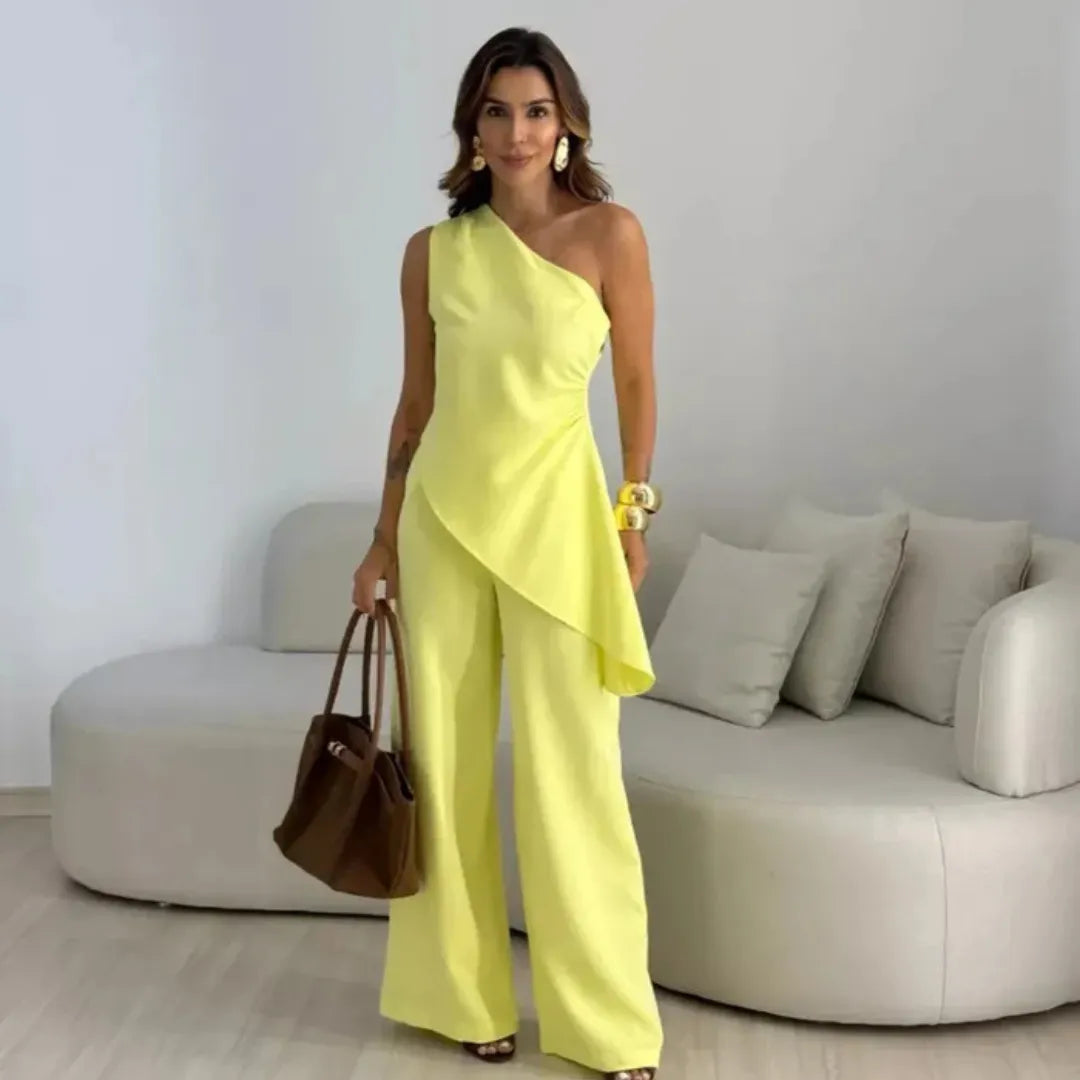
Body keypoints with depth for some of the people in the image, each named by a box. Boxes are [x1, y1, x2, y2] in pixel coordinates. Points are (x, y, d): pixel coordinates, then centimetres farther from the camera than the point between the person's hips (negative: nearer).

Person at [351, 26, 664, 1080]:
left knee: (568, 767, -3)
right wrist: (384, 539, 11)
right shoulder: (431, 251, 5)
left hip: (554, 512, -3)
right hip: (443, 513, 3)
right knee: (444, 756, 7)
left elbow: (638, 384, 2)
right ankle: (468, 995, 22)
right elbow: (415, 403, 11)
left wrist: (634, 516, 2)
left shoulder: (609, 232, -3)